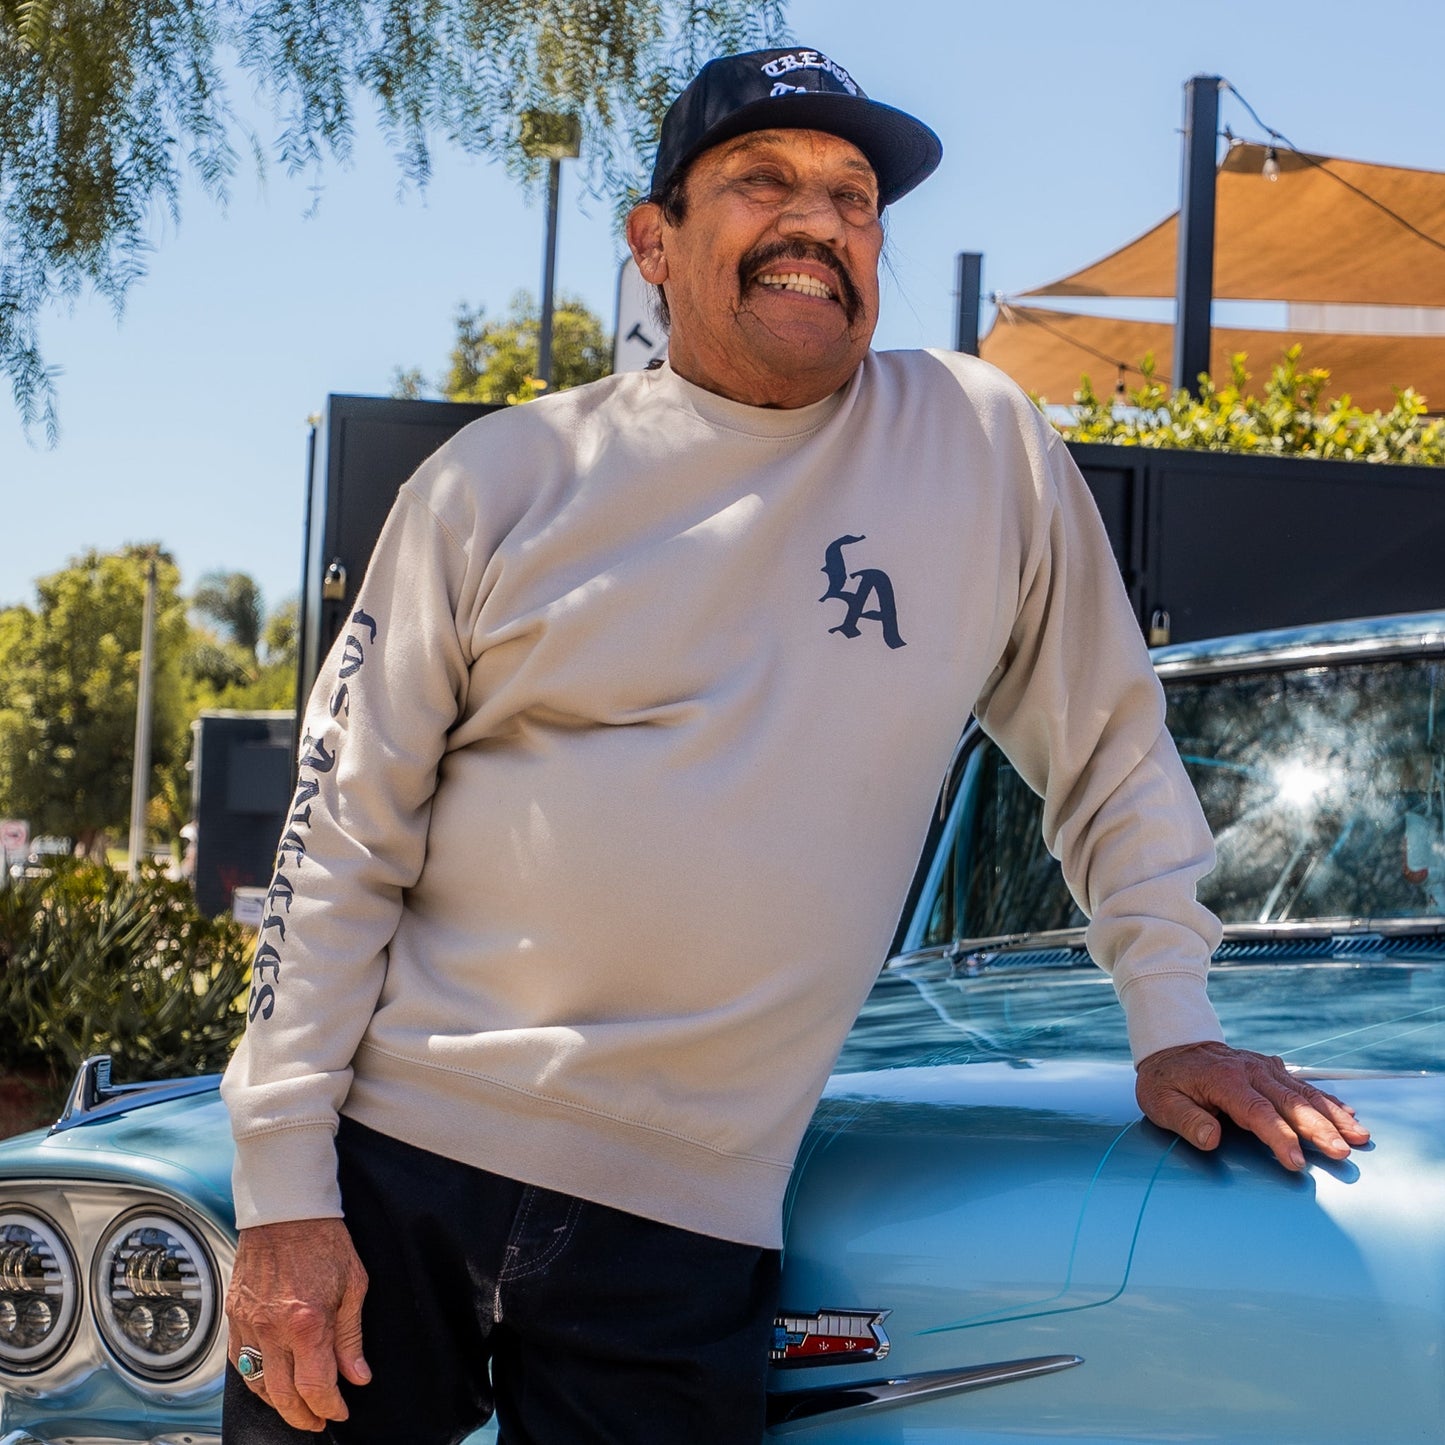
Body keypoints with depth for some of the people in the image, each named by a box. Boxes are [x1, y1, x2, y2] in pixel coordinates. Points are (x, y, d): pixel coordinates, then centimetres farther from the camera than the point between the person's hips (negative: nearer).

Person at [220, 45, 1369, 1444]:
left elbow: (1112, 754, 15)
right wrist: (284, 1189, -4)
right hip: (391, 1167, 0)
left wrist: (1172, 1021, 9)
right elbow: (341, 840, 1)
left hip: (684, 1220, 0)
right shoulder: (503, 479, 2)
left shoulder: (986, 447, 4)